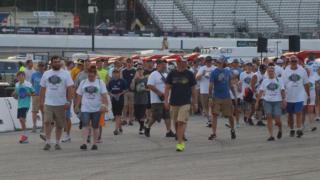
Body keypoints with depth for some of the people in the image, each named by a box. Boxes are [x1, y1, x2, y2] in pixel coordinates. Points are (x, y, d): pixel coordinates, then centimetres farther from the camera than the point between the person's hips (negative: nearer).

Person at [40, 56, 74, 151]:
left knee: (59, 125, 6)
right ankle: (47, 142, -9)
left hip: (61, 103, -1)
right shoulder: (46, 74, 9)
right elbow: (42, 88, 12)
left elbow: (70, 88, -2)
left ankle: (57, 143, 17)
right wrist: (41, 102, 7)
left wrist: (69, 101, -10)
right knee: (47, 122, -13)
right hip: (48, 103, 1)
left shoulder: (65, 74, 2)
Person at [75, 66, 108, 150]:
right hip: (85, 108, 1)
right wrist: (77, 106, 7)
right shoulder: (83, 82, 9)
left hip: (96, 109, -1)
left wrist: (105, 105, -13)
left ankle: (94, 143, 16)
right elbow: (79, 95, 11)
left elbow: (104, 95, -2)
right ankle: (84, 143, -20)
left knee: (95, 127, 6)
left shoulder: (100, 82, 3)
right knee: (85, 125, -13)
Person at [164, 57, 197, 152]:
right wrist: (166, 100, -4)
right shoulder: (172, 74, 4)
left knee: (181, 122, -14)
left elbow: (193, 89, 8)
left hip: (185, 102, -2)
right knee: (176, 123, 9)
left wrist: (195, 102, 9)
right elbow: (167, 88, 5)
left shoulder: (189, 74, 2)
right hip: (174, 102, 2)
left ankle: (180, 143, -16)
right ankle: (180, 140, 23)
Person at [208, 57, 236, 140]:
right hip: (217, 98, -4)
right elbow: (211, 86, -8)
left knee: (230, 115, 8)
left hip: (227, 97, 4)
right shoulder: (214, 72, -6)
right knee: (215, 115, -8)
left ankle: (232, 130, 28)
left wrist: (235, 95, 15)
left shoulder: (227, 72, 9)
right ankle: (214, 133, -3)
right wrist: (210, 98, -14)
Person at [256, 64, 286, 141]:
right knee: (269, 117, -7)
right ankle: (271, 135, -4)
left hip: (277, 101, -1)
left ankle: (280, 129, 26)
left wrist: (284, 100, -8)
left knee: (277, 119, -6)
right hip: (267, 101, 1)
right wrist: (257, 101, 3)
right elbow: (261, 92, 8)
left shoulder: (279, 80, 5)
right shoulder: (265, 81, 9)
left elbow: (282, 91, 3)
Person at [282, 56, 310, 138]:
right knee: (290, 114, 11)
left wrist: (308, 96, 9)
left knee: (299, 113, -11)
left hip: (299, 96, -1)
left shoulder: (302, 71, 1)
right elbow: (283, 85, 1)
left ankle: (299, 129, -13)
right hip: (289, 97, 1)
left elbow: (306, 84, 8)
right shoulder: (286, 72, 0)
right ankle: (291, 130, 23)